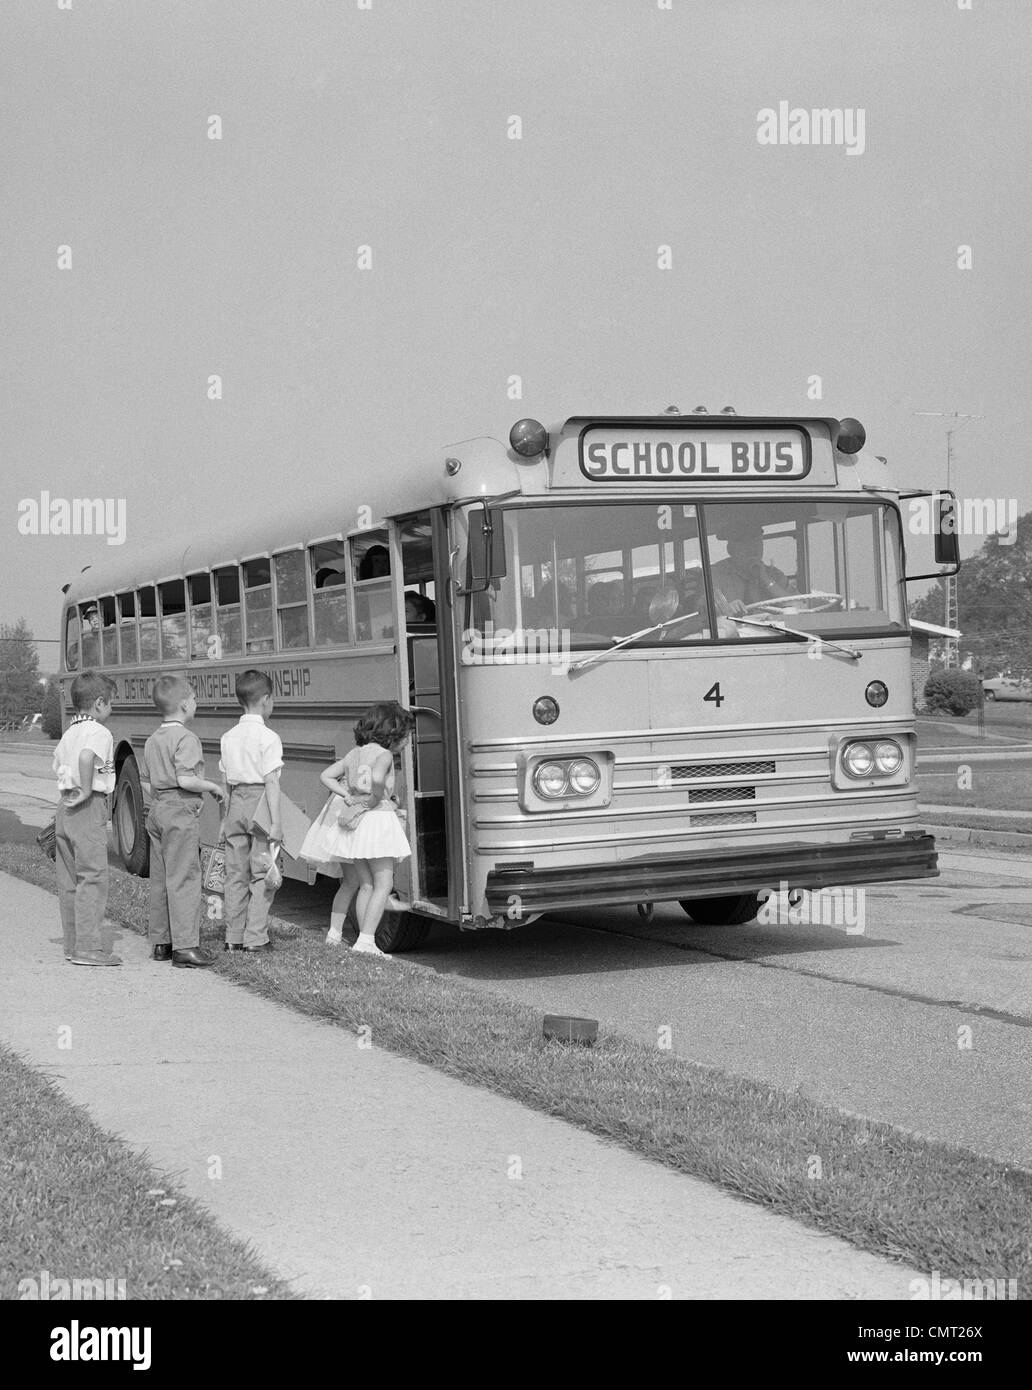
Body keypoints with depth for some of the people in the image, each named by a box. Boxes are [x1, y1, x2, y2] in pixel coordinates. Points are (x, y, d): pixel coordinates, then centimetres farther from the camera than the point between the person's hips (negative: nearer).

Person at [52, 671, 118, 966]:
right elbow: (86, 757, -31)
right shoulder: (98, 732, -12)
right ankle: (89, 948, -9)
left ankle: (73, 944, 18)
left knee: (69, 880, 12)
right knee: (93, 878, -7)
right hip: (89, 809, -9)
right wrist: (87, 790, -23)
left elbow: (58, 761, 31)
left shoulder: (69, 732, 17)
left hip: (65, 806, 9)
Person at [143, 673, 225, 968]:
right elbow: (185, 780, -23)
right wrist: (213, 787, -8)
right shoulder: (186, 739, -14)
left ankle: (160, 942, 19)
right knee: (183, 879, -7)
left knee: (160, 878, 13)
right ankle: (185, 946, -7)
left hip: (156, 808, 9)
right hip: (181, 811, -9)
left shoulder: (152, 740, 14)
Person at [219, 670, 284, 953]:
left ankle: (233, 937, 15)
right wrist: (276, 821, -15)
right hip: (258, 803, -6)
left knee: (236, 874, 11)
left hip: (235, 803, 6)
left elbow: (226, 780, 12)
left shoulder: (229, 737, 9)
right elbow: (271, 781, -14)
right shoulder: (268, 738, -10)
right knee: (262, 875, 0)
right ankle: (255, 938, -2)